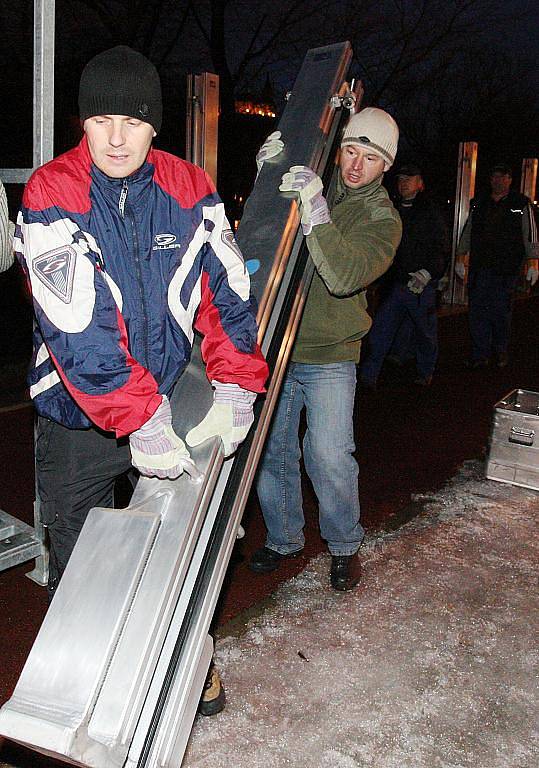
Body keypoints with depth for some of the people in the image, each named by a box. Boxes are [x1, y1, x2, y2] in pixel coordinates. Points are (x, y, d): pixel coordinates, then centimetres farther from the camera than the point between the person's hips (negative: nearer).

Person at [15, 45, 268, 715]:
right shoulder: (50, 195, -14)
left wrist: (235, 384, -17)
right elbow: (74, 328, -23)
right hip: (79, 420, -2)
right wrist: (139, 420, -28)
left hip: (175, 409, 3)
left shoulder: (191, 191, -3)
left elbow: (228, 290, -4)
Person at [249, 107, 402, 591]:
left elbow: (345, 276, -24)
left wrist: (314, 211, -34)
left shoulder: (382, 219, -5)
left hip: (329, 357, -3)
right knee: (269, 447, 8)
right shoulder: (315, 185, 7)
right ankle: (284, 537, 28)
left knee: (330, 456, -8)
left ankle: (345, 545, 17)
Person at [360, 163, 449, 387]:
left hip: (422, 285, -4)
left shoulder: (431, 212, -2)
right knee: (380, 329, -2)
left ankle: (425, 373, 27)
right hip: (396, 283, 4)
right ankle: (369, 375, 1)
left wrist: (427, 273, -18)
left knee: (425, 331, 9)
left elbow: (442, 249, -6)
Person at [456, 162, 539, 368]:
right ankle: (480, 354, 7)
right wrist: (460, 258, 14)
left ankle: (501, 351, 20)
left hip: (506, 269, -3)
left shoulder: (521, 204, 4)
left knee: (501, 310, 1)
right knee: (477, 310, -1)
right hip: (479, 267, 3)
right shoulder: (479, 203, 14)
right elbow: (467, 231, 19)